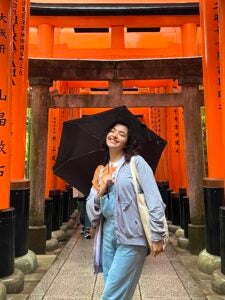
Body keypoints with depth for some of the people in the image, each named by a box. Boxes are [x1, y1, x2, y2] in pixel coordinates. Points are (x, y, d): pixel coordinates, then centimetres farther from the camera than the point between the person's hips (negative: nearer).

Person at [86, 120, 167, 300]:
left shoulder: (136, 162, -3)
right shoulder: (100, 170, 13)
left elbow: (154, 200, -10)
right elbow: (90, 209, 12)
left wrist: (157, 236, -13)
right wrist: (100, 192, -6)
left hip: (131, 235, -5)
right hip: (108, 233, 6)